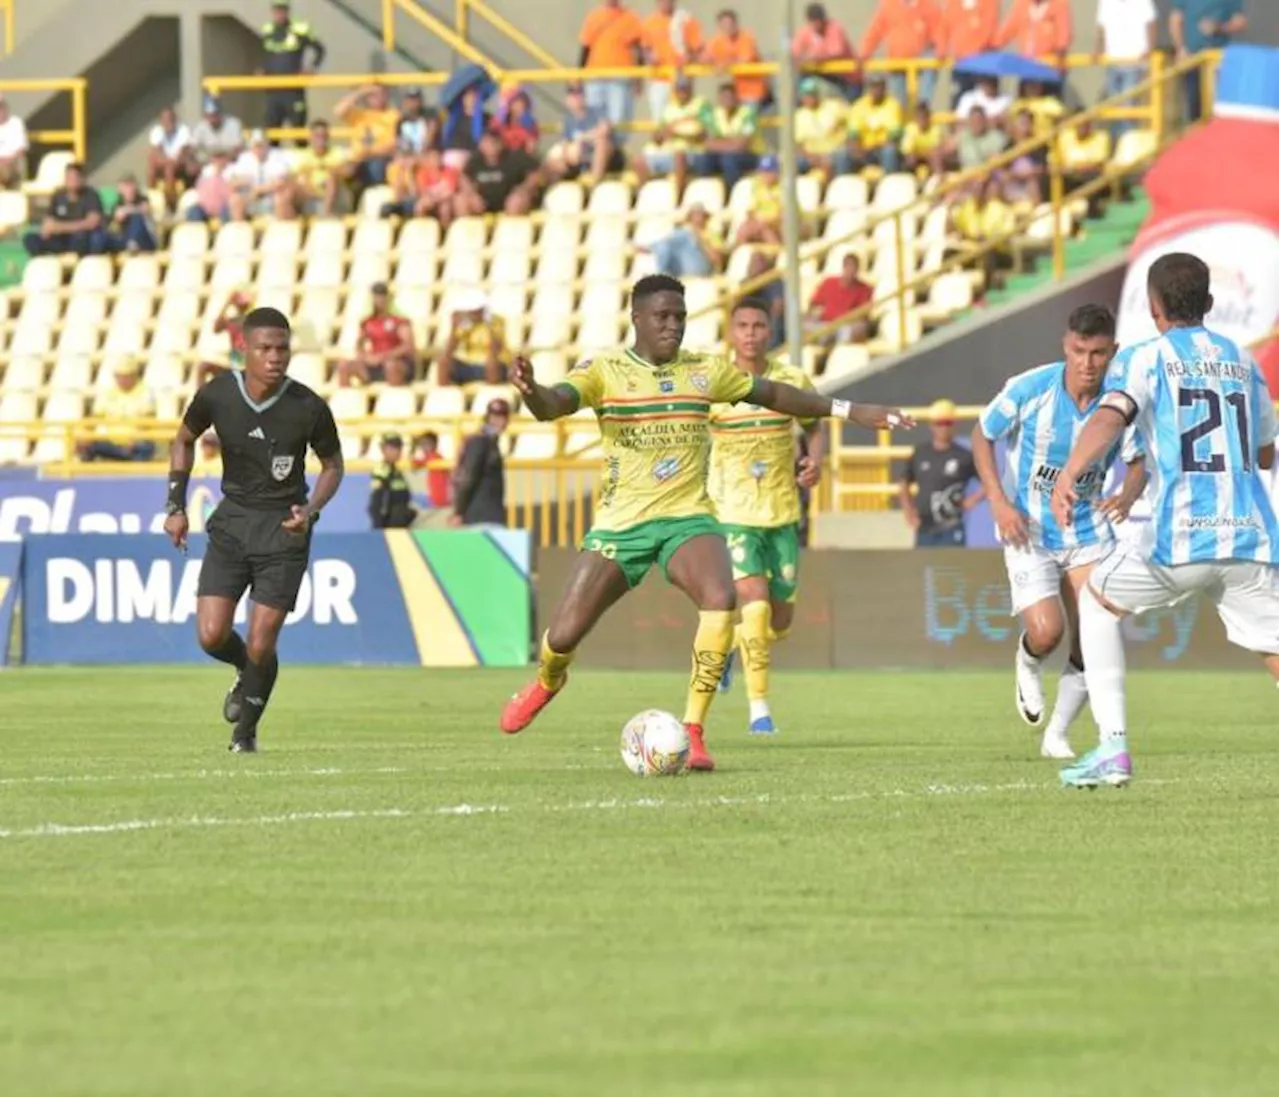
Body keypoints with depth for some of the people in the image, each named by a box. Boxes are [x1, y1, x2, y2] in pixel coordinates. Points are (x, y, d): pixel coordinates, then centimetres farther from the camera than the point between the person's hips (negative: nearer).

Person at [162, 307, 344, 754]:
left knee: (260, 645, -6)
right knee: (212, 636, -9)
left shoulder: (309, 408, -14)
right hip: (232, 521, 2)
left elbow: (332, 465, 4)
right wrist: (176, 506, 6)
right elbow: (184, 440, 12)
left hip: (284, 528, -2)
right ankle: (246, 673, 28)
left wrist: (310, 511, -14)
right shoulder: (217, 395, -9)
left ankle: (246, 730, 20)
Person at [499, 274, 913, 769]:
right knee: (563, 636, -5)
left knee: (721, 600, -29)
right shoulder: (604, 370, -4)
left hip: (688, 519, 1)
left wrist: (849, 411, 19)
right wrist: (530, 390, -45)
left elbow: (773, 394, 19)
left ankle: (693, 731, -19)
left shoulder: (705, 371, 7)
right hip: (620, 523, -1)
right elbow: (552, 405, -21)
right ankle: (547, 682, 36)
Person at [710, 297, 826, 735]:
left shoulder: (793, 381, -1)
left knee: (780, 622, 8)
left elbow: (814, 425, 14)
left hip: (783, 514, 3)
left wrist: (815, 459, -7)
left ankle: (733, 647, 42)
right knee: (755, 604, -20)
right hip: (732, 514, -3)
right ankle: (758, 707, -12)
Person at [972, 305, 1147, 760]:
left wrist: (1128, 496, -22)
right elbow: (982, 436, -5)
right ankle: (1028, 665, 21)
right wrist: (999, 502, -15)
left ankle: (1057, 735, 17)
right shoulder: (1028, 389, -21)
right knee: (1046, 631, -19)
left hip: (1089, 530, 3)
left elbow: (1139, 462, 1)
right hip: (1028, 530, -3)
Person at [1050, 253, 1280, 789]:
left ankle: (1113, 748, 11)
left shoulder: (1143, 359, 6)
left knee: (1097, 598, 22)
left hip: (1181, 542, -3)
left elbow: (1110, 416, -15)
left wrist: (1067, 477, -29)